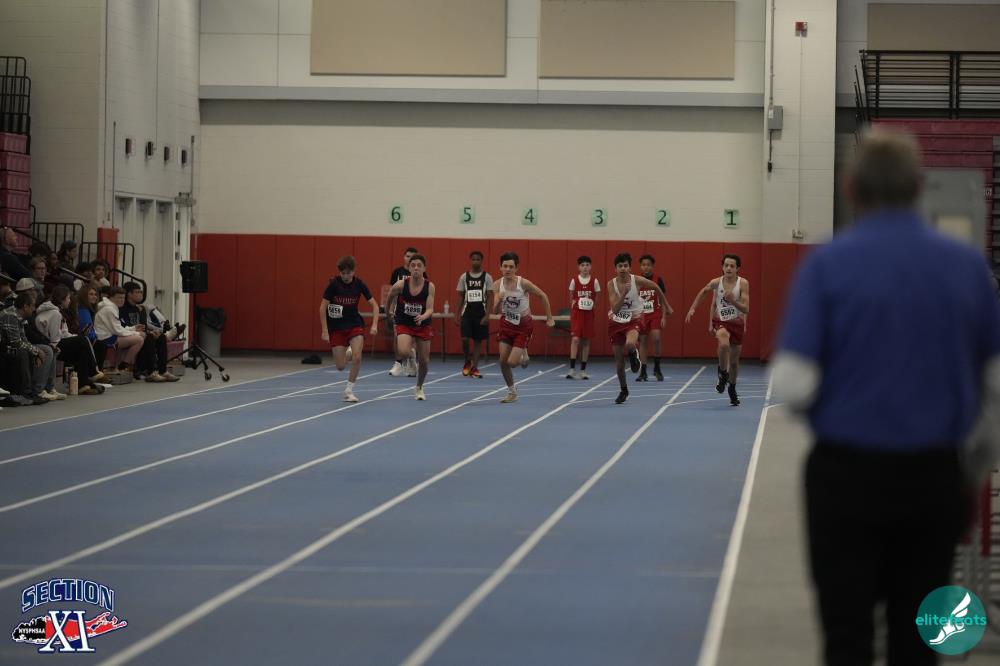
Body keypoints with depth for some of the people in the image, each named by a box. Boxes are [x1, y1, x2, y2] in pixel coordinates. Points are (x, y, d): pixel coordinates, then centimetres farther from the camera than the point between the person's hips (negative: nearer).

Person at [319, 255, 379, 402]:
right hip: (336, 327, -1)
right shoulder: (334, 284, -14)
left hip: (354, 324, 1)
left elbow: (374, 304, -2)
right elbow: (323, 308, -10)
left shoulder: (359, 284, -8)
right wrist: (325, 331, -13)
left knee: (357, 357, -20)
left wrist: (374, 325, -15)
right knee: (340, 366, -2)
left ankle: (349, 391, -3)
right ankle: (348, 354, 35)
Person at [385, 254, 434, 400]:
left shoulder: (429, 286, -15)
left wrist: (422, 317, -40)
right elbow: (390, 296, 5)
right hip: (404, 324, -1)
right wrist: (388, 313, 16)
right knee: (404, 352, -29)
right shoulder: (401, 284, -15)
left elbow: (430, 309, -20)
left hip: (423, 325, 1)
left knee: (424, 361, 7)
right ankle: (412, 350, 10)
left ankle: (419, 388, 34)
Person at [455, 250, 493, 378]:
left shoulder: (487, 277, -1)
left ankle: (474, 368, 8)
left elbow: (489, 297, -3)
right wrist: (458, 315, 3)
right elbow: (460, 297, 8)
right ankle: (468, 361, 13)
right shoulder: (464, 277, 4)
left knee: (478, 340, 2)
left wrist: (487, 315, -12)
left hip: (481, 314, -1)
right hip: (467, 313, 1)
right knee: (465, 338, -11)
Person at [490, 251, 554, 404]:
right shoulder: (497, 285, -11)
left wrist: (549, 318, -2)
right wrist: (498, 301, -34)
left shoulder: (523, 283, -21)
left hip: (523, 325, -4)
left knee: (511, 362, -12)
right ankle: (512, 392, 21)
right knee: (503, 361, 0)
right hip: (507, 324, 4)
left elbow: (543, 296, -7)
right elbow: (497, 310, -11)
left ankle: (523, 355, 24)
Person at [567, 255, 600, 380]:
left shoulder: (594, 281, 0)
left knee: (586, 341, 6)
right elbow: (571, 298, 8)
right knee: (575, 339, -14)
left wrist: (593, 306, -3)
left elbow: (597, 298, 8)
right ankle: (572, 369, -17)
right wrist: (574, 305, -3)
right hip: (577, 312, -2)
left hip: (589, 313, 2)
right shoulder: (574, 281, -1)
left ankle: (583, 370, 13)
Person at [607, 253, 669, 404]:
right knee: (619, 359, 8)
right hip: (616, 321, 2)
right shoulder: (611, 284, -12)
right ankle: (623, 390, 29)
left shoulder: (637, 281, -15)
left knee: (630, 344, -36)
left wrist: (665, 306, 15)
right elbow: (615, 308, -20)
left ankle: (634, 354, 2)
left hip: (633, 319, -2)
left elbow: (656, 288, 5)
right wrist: (624, 292, -33)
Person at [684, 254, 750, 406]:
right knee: (724, 344, -34)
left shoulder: (743, 283, -13)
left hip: (737, 323, 1)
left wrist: (733, 301, -32)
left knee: (734, 360, 13)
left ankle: (732, 388, 38)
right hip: (720, 322, -1)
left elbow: (746, 310, -16)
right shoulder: (716, 283, -8)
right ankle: (722, 373, -10)